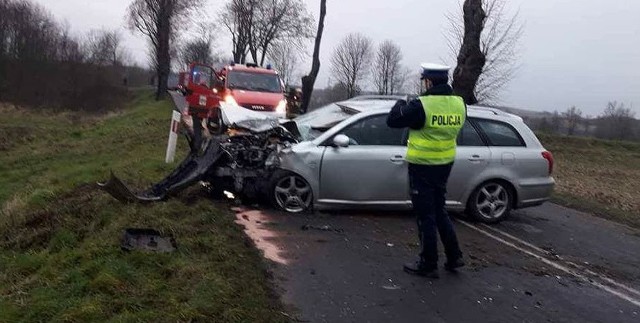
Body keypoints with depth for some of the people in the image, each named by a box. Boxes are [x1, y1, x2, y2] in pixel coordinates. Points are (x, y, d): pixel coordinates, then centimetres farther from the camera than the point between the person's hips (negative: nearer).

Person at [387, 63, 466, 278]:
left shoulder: (421, 105, -20)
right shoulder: (459, 104, 0)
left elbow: (392, 120, -12)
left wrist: (401, 104, 8)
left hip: (423, 167, -7)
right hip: (445, 164, 7)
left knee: (426, 216, 4)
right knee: (439, 211, 22)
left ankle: (428, 265, 14)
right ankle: (454, 257, 26)